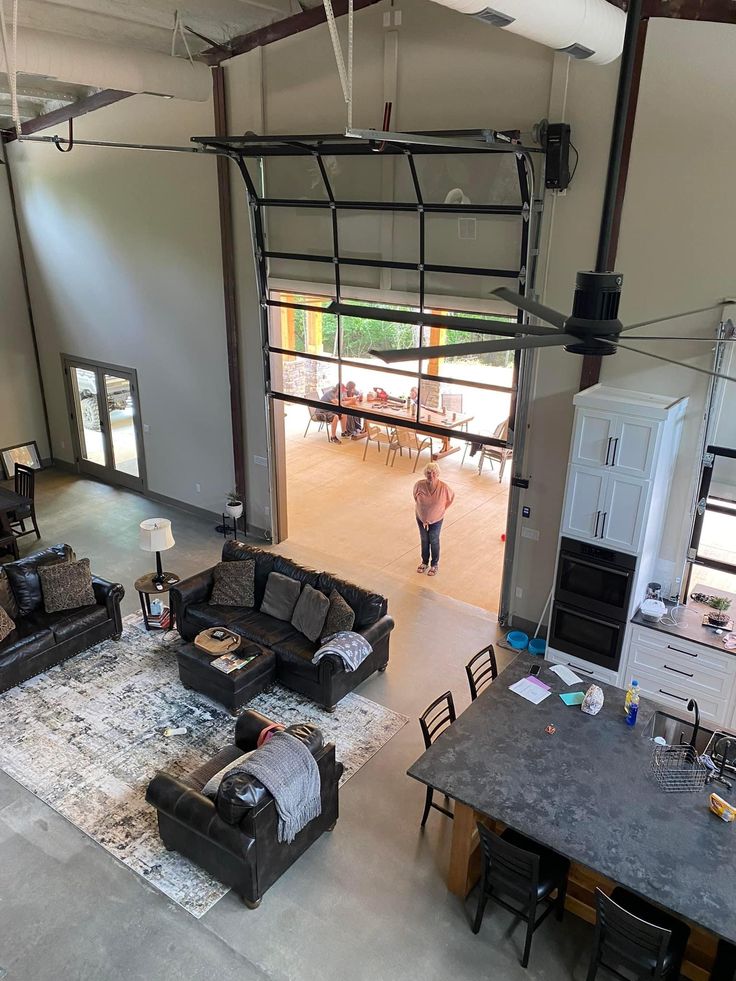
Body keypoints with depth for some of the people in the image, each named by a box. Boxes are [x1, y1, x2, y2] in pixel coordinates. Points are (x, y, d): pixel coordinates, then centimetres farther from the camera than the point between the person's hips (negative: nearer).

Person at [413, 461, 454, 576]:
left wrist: (442, 509, 0)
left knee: (434, 541, 18)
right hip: (421, 517, 2)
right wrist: (419, 507, 4)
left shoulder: (443, 487, -29)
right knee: (424, 540, 21)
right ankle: (425, 562, 44)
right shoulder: (419, 485, -25)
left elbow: (451, 496, -6)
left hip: (436, 519, -2)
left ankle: (434, 564, 40)